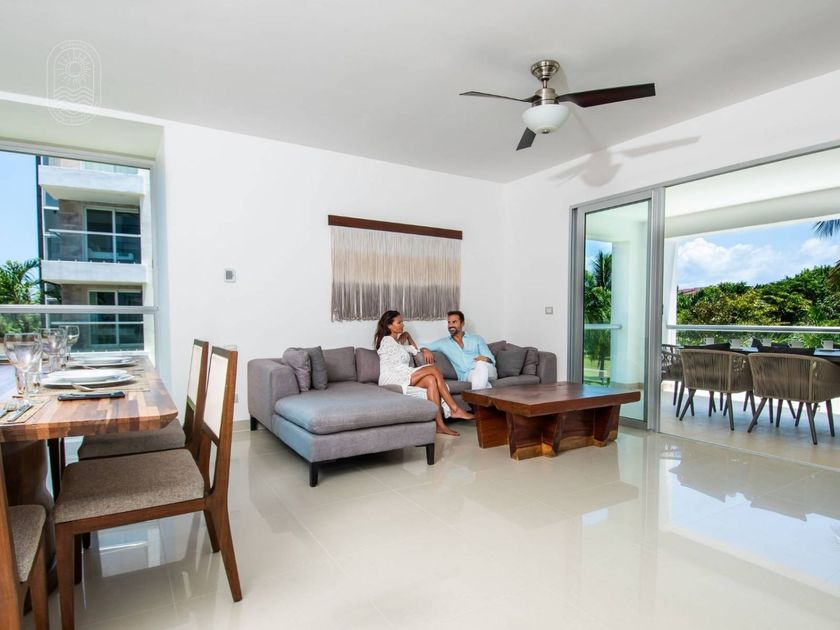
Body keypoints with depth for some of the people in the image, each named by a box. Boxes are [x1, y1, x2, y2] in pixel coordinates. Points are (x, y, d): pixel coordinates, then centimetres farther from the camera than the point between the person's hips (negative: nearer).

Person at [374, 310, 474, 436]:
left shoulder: (397, 341, 29)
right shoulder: (387, 340, 0)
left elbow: (415, 350, 27)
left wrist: (408, 336, 25)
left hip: (402, 377, 8)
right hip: (391, 379, -8)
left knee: (431, 380, -23)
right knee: (433, 369, -22)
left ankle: (440, 424, -33)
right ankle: (455, 409, -23)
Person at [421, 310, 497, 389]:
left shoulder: (477, 339, 19)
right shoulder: (443, 343, 20)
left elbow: (492, 360, 12)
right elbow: (423, 347, 21)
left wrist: (486, 359, -13)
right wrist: (426, 350, -4)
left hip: (488, 371, 1)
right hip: (467, 376, -1)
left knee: (481, 363, -38)